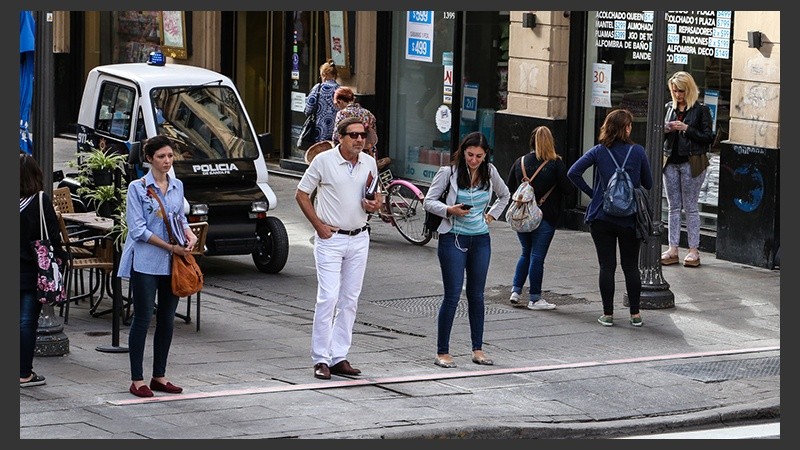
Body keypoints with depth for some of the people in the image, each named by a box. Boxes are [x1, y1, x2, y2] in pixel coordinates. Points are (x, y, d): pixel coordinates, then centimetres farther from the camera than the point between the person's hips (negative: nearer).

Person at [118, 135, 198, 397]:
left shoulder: (177, 186, 11)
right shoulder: (138, 188, -7)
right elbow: (138, 230, -11)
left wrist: (189, 234, 0)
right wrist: (170, 247, -14)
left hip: (172, 263, 6)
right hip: (145, 262, -6)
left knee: (167, 319, 9)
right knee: (143, 319, -3)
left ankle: (159, 376, 20)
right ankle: (137, 381, 2)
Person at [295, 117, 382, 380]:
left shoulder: (369, 163, 5)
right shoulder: (323, 161, -8)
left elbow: (375, 197, 18)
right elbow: (301, 194, -3)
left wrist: (374, 205, -6)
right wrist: (318, 225, -9)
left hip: (359, 239, 5)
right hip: (330, 238, -5)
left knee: (349, 300, 7)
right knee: (328, 298, -11)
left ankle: (339, 357, 13)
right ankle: (321, 359, -6)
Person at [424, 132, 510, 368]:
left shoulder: (489, 172, 5)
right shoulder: (449, 172, -7)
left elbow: (504, 195, 23)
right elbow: (429, 201, -4)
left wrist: (492, 215, 9)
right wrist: (450, 210, -21)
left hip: (480, 241, 4)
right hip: (454, 240, -4)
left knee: (477, 295, 9)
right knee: (452, 295, -6)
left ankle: (478, 349, 15)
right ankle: (442, 352, 0)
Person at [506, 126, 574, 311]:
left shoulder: (520, 161, 1)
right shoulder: (556, 163, -10)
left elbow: (509, 187, 8)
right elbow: (568, 188, -11)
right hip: (545, 217, -4)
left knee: (526, 253, 20)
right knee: (537, 256, 1)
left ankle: (515, 290, 15)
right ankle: (534, 298, 5)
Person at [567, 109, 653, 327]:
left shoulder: (599, 151, -4)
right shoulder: (638, 152, -5)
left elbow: (573, 173, -11)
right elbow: (648, 184, 3)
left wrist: (591, 193, -1)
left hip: (602, 217, 0)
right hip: (629, 218, 0)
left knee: (607, 266, 6)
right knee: (631, 266, 10)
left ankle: (608, 314, 7)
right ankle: (635, 314, 13)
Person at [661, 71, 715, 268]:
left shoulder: (701, 110, -4)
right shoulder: (670, 107, 11)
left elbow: (708, 137, -8)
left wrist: (686, 128, -16)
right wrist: (664, 130, -3)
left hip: (691, 162, -5)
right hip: (671, 161, 5)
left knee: (690, 207, -1)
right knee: (673, 207, 6)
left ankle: (693, 250, 4)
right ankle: (672, 249, 9)